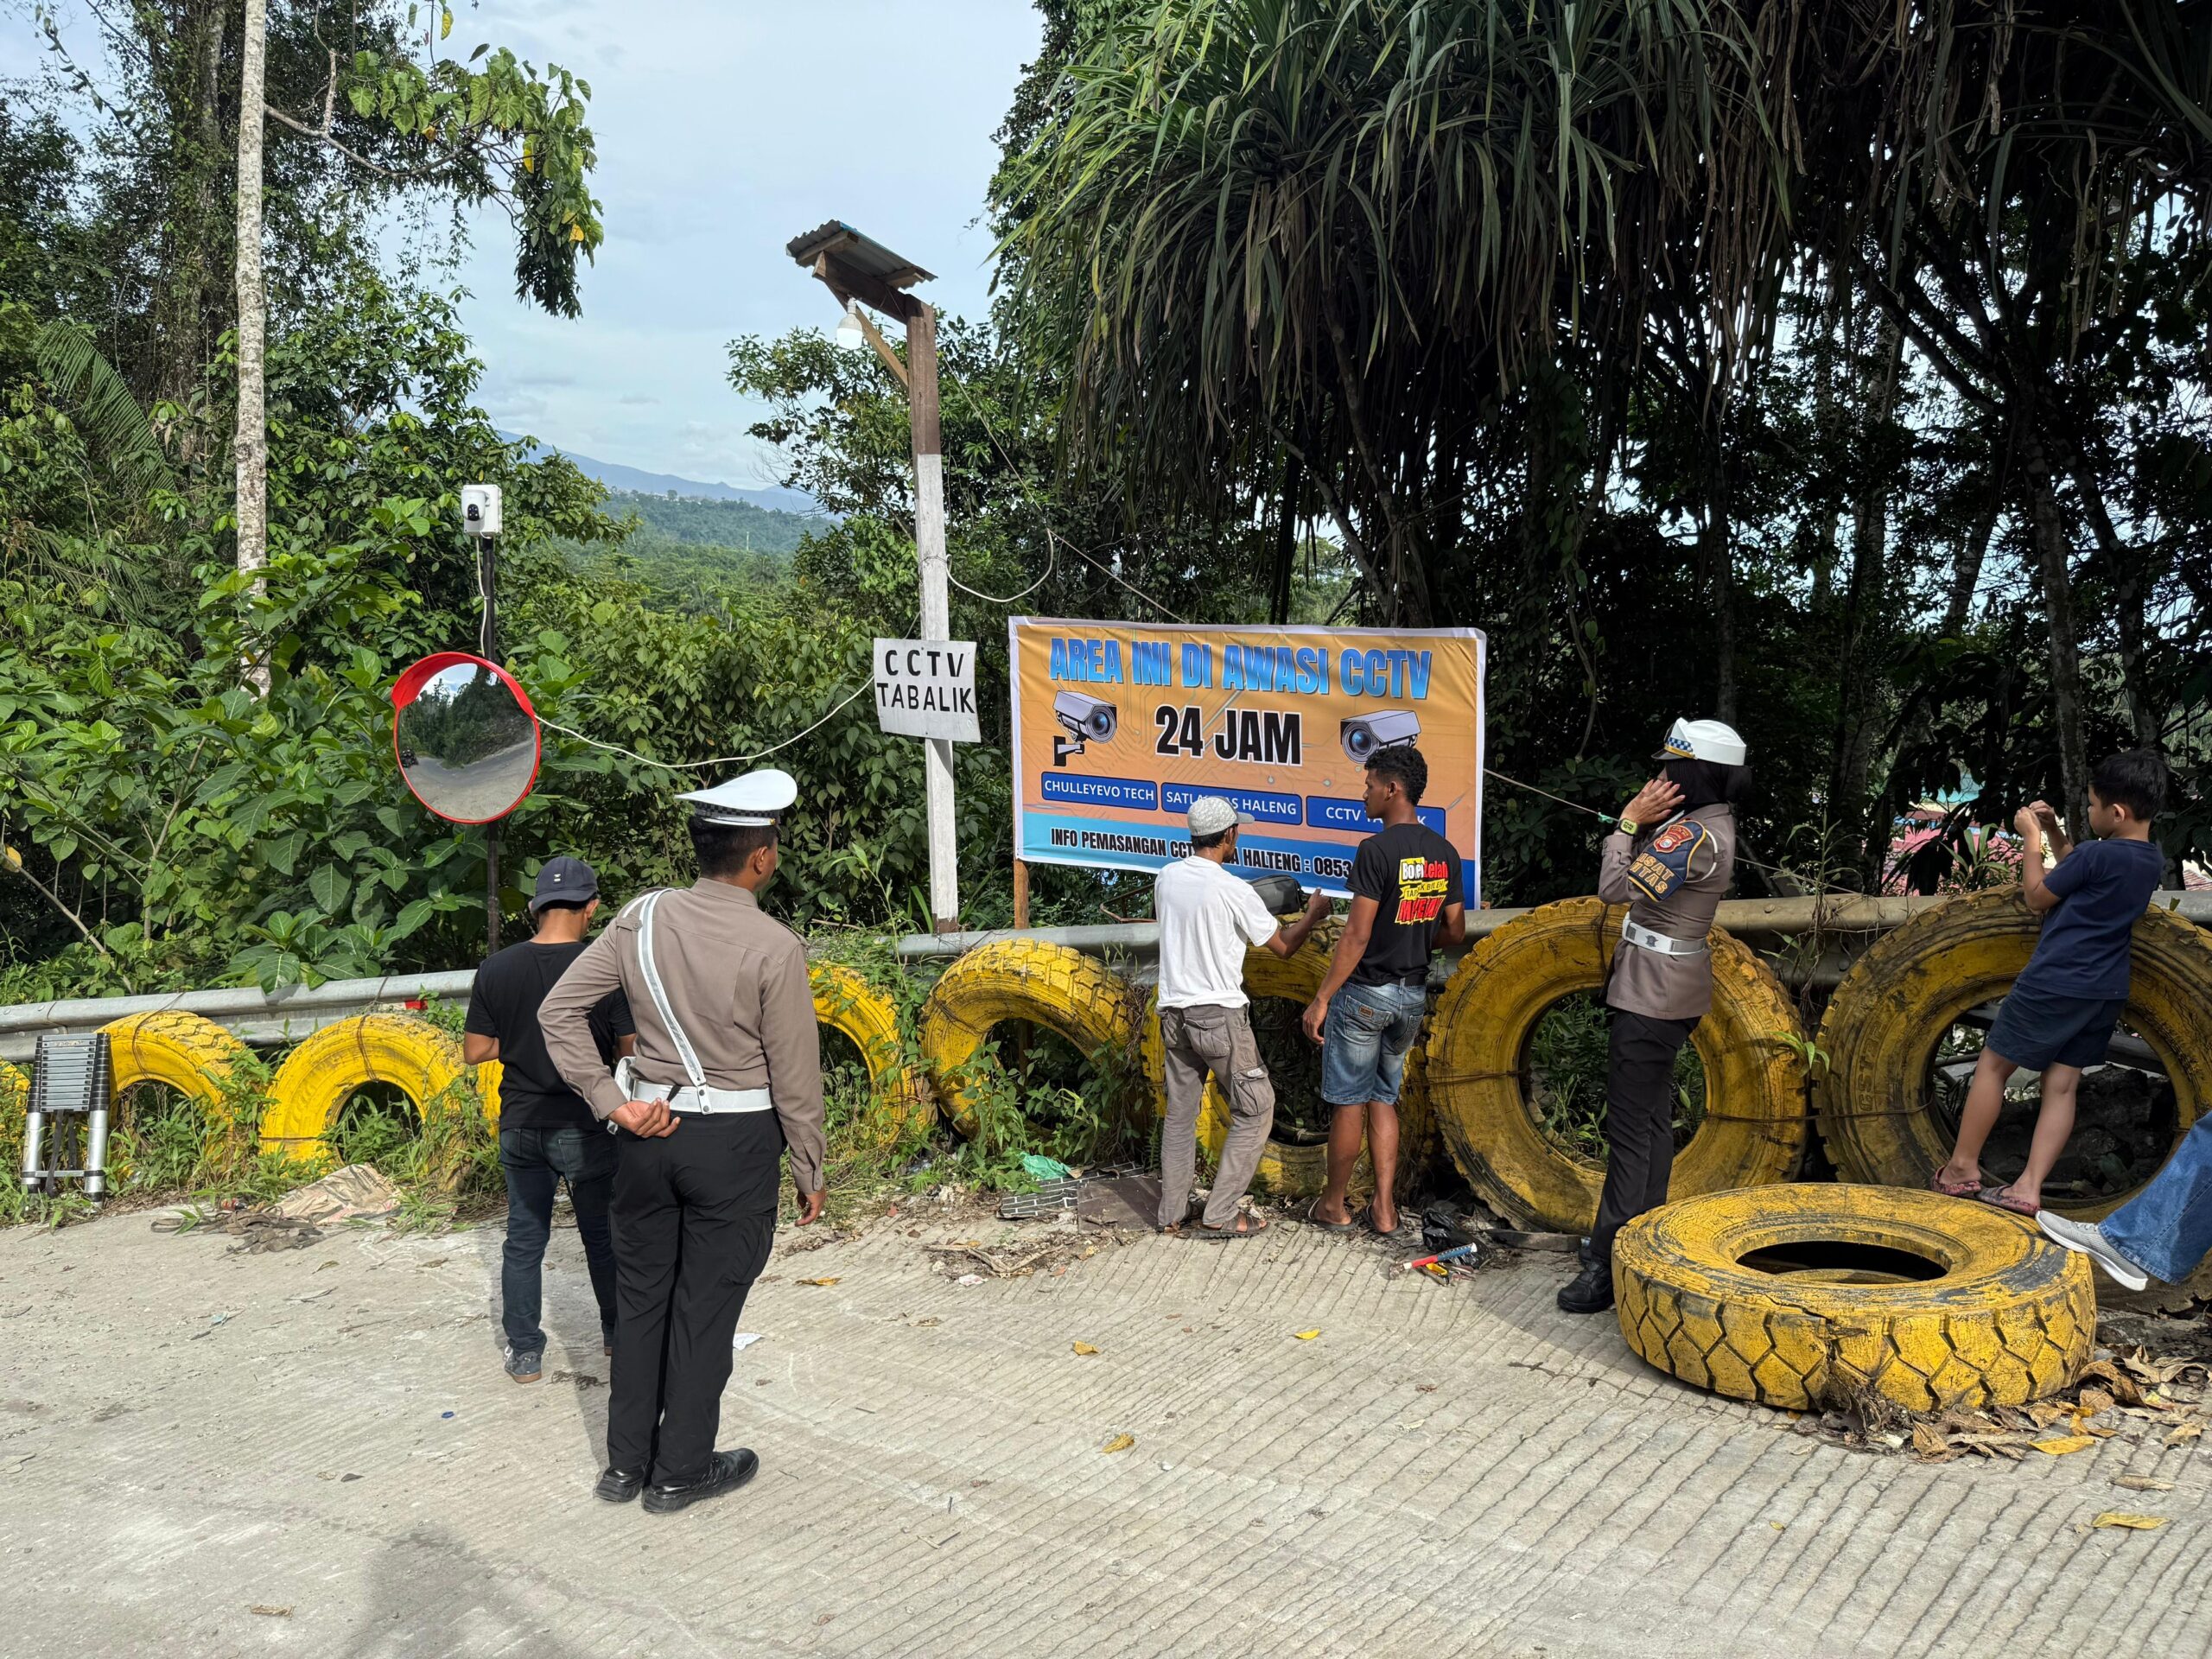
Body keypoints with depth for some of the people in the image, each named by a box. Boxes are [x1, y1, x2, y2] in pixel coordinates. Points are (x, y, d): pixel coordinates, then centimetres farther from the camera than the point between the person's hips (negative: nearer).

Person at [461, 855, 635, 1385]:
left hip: (520, 1126, 2)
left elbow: (475, 1051, -1)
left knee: (524, 1239, 14)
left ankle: (524, 1352, 20)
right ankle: (617, 1332, 32)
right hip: (585, 1126, -2)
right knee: (603, 1235, 16)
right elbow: (632, 1051, -11)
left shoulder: (496, 970, -6)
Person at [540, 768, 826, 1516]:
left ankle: (626, 1462, 28)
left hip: (649, 1129, 4)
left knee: (641, 1295, 17)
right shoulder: (774, 947, -16)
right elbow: (795, 1075, -11)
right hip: (734, 1141, -4)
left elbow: (560, 1009, -2)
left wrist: (611, 1102, -1)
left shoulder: (642, 917, -3)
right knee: (706, 1306, 8)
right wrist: (809, 1169, 1)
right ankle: (680, 1471, 20)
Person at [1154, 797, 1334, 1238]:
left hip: (1174, 1014, 6)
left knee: (1180, 1114, 15)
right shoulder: (1233, 890, -15)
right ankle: (1219, 1215, 3)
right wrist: (1312, 915, 14)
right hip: (1220, 1016, -6)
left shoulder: (1167, 878, 2)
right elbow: (1283, 945, -5)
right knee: (1255, 1109, 6)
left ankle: (1172, 1214, 19)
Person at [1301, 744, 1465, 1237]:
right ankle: (1384, 1209, 16)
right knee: (1384, 1099, 17)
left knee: (1348, 1102, 6)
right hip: (1413, 994, 7)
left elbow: (1357, 934, -20)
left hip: (1365, 992, -7)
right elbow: (1455, 931, 10)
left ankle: (1335, 1206, 18)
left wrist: (1321, 999, -15)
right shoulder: (1445, 853, 4)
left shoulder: (1377, 850, -18)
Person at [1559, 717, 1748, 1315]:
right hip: (1665, 990, 11)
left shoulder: (1695, 835, -23)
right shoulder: (1704, 824, 10)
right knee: (1654, 1119, 17)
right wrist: (1639, 821, -1)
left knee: (1631, 1126, -9)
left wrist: (1630, 820, -16)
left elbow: (1616, 887, -26)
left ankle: (1610, 1261, -7)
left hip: (1652, 998, -11)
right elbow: (1626, 868, 14)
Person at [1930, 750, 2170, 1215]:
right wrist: (2053, 831, 13)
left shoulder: (2099, 853, -20)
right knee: (2062, 1085, 6)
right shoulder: (2152, 860, 6)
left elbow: (2038, 896, -7)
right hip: (2107, 991, 8)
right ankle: (2028, 1188, 3)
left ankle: (1962, 1167, 11)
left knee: (1993, 1065, 5)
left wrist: (2032, 839, 3)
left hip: (2055, 983, -8)